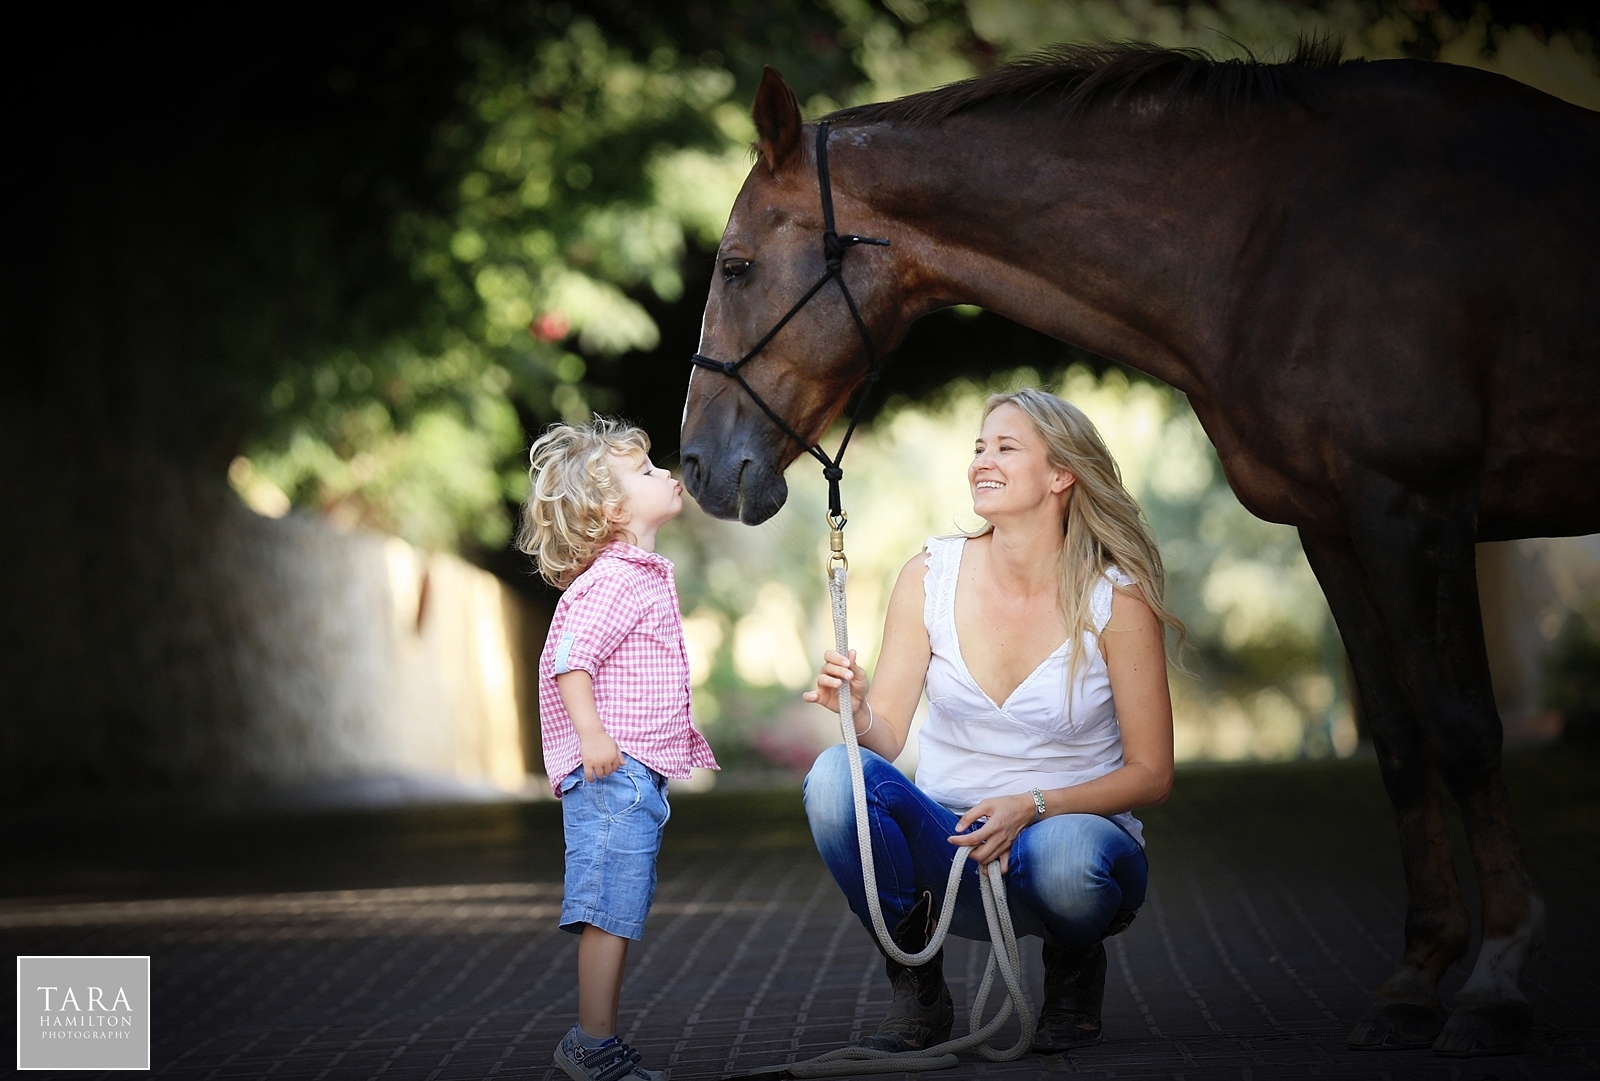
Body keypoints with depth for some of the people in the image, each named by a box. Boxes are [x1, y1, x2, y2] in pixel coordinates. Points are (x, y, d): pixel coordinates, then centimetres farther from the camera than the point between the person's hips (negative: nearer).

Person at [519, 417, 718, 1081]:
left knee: (621, 914, 12)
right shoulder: (613, 580, -13)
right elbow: (567, 656, -23)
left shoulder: (645, 576, 19)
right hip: (614, 774, -10)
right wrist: (591, 734, -30)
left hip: (637, 775, 10)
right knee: (612, 907, -9)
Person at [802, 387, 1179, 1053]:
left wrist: (1032, 808, -24)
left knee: (1060, 854, -39)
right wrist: (857, 711, -27)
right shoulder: (931, 575, -3)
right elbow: (886, 737, -3)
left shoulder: (1116, 598, -11)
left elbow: (1150, 774, -9)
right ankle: (917, 995, -5)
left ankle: (1074, 969, 1)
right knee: (835, 775, -27)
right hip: (945, 844, 2)